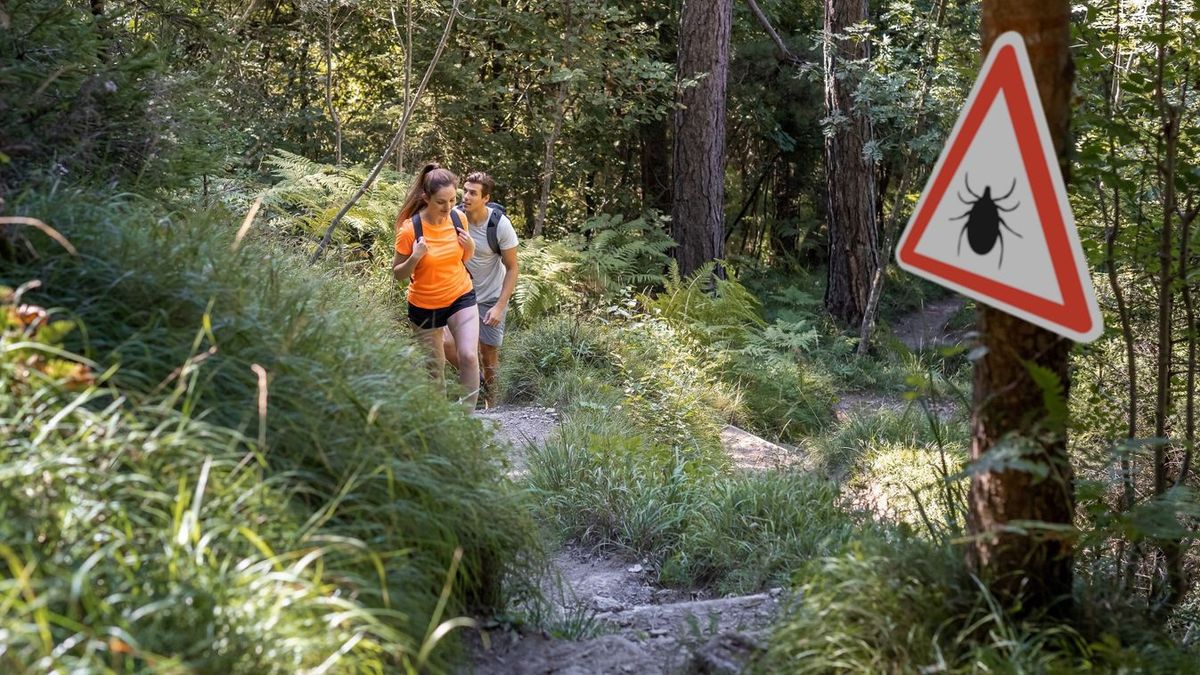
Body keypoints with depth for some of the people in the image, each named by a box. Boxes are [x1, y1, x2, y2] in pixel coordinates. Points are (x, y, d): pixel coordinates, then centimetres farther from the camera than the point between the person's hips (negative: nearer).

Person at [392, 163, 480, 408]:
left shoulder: (459, 218, -9)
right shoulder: (410, 229, -20)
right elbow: (398, 274, -9)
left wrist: (470, 247, -13)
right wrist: (415, 258, -29)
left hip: (460, 297, 2)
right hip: (424, 306, -2)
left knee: (468, 356, -18)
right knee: (434, 370, 10)